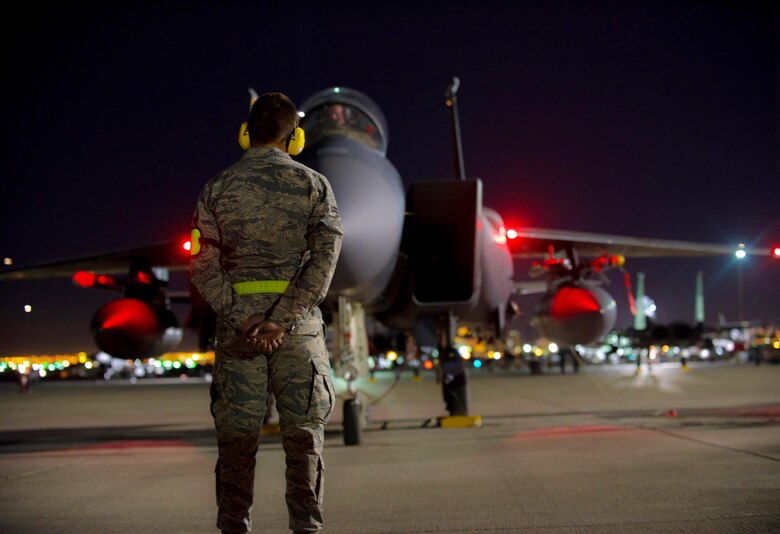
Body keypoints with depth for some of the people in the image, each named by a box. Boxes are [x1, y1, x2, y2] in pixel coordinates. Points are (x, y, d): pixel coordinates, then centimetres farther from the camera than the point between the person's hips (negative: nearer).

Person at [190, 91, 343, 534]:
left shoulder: (218, 189, 6)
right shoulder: (314, 185, 3)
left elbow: (203, 265, -3)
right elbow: (324, 258, -9)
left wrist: (239, 317, -9)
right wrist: (283, 319, -14)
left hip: (238, 319, 1)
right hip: (299, 324, -1)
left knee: (238, 435, 5)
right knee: (304, 433, 5)